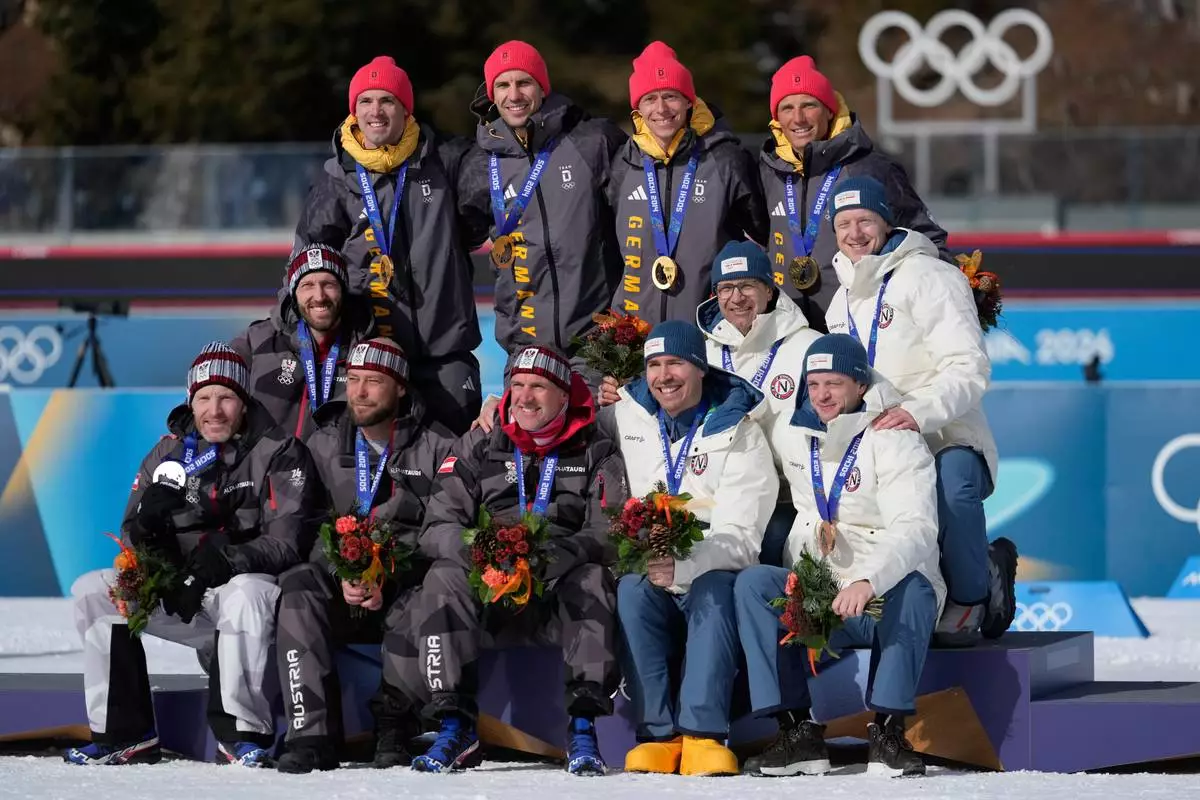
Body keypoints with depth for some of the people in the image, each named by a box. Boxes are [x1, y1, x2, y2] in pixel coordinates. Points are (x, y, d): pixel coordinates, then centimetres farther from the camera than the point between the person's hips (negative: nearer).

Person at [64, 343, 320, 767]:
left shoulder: (278, 452, -7)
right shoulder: (169, 454, 8)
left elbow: (285, 542, -16)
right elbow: (133, 530, 11)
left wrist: (224, 561, -30)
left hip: (248, 581, -5)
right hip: (178, 593, 5)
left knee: (245, 593, -39)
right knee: (92, 592, -11)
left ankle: (242, 732, -28)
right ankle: (124, 733, -12)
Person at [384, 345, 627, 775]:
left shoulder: (596, 453, 6)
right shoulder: (477, 449, 10)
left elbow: (611, 534, -7)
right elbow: (438, 526, 1)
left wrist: (562, 554, -28)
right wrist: (473, 549, -23)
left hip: (561, 593, -1)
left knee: (592, 579, -33)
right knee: (443, 578, -28)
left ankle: (583, 729, -35)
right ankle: (454, 726, -29)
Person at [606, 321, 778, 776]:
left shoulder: (739, 433, 0)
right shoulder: (626, 418, 11)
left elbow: (740, 535, -12)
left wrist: (684, 567, -30)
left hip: (709, 572, -2)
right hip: (645, 571, 2)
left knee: (715, 592, -35)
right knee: (630, 592, -32)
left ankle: (702, 734, -42)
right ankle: (657, 734, -34)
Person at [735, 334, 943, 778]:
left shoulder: (893, 440, -12)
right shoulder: (790, 434, 6)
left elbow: (916, 528, -28)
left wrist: (868, 582, -46)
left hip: (888, 596, -5)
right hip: (816, 597, 5)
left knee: (911, 586, -37)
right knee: (752, 583, -21)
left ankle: (888, 731, -31)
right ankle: (799, 733, -25)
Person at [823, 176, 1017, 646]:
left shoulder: (928, 278, -6)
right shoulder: (843, 299, 20)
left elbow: (969, 369, -16)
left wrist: (919, 411, -33)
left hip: (949, 443, -8)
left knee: (952, 485, -41)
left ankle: (971, 598, -14)